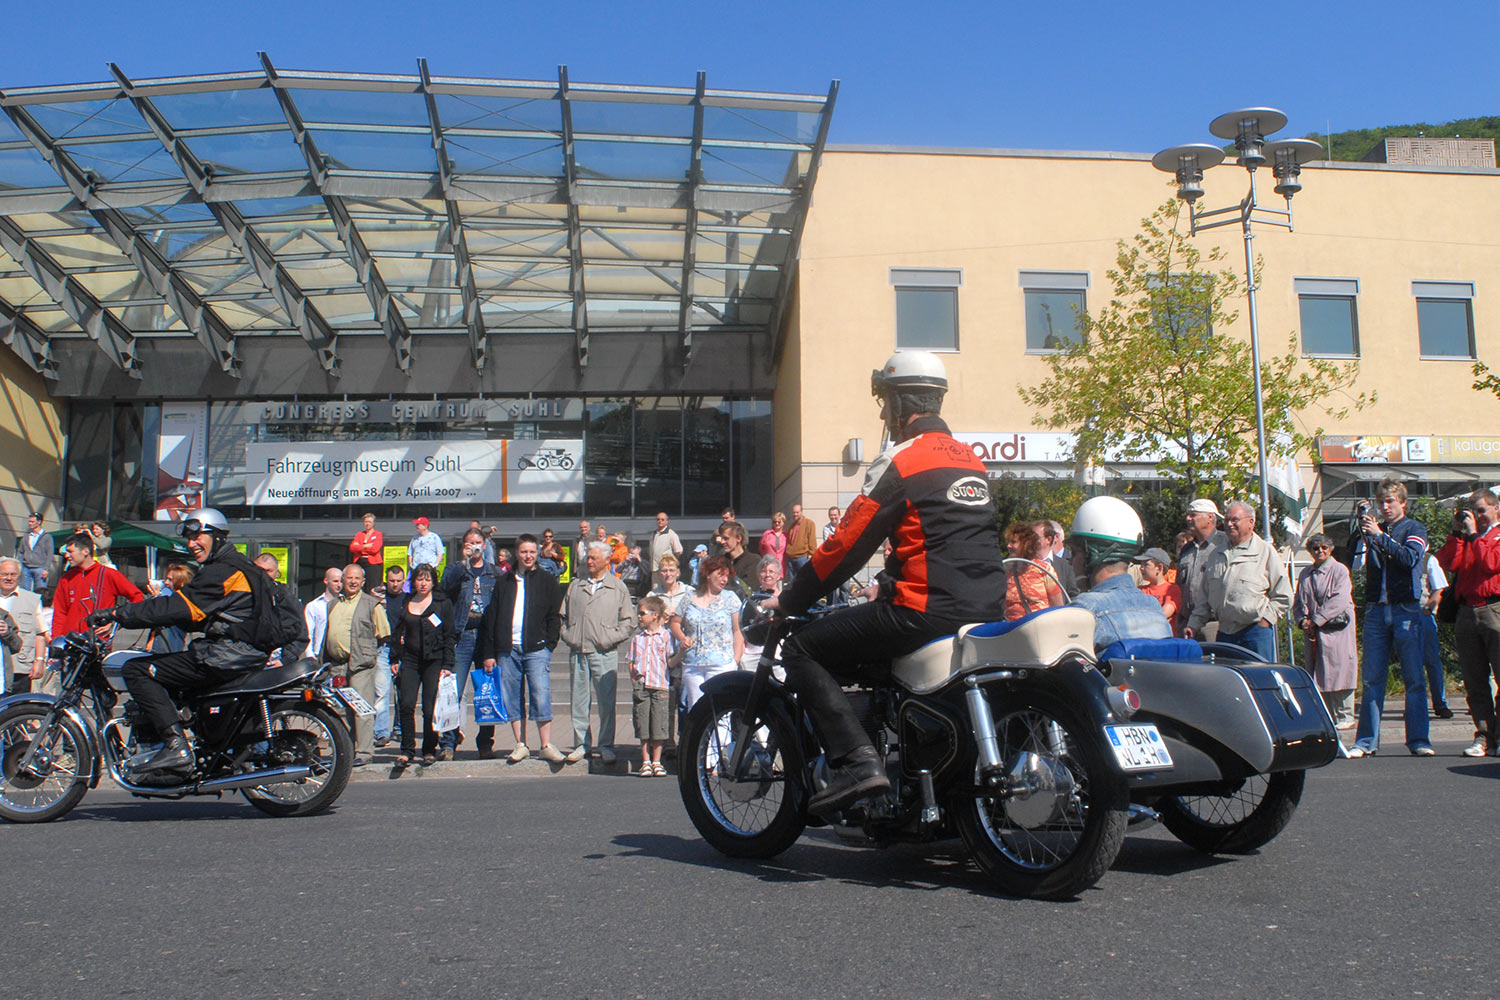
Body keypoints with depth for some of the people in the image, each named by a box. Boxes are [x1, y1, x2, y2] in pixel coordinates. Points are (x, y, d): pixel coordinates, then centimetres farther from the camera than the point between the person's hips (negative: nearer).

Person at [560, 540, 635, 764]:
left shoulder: (618, 588, 6)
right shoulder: (576, 586, 14)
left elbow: (627, 620, 6)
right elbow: (564, 615, 20)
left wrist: (613, 638, -6)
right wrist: (567, 636, 6)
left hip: (605, 653, -3)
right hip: (578, 652, 3)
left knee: (606, 702, -1)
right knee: (578, 700, 5)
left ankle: (606, 746, 7)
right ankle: (581, 744, 14)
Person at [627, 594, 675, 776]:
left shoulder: (665, 636, 0)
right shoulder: (637, 637, 11)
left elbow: (671, 661, 0)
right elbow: (631, 661, 14)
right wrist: (634, 679, 3)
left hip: (660, 687, -3)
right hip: (640, 686, 3)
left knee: (659, 726, 0)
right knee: (642, 726, 4)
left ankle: (656, 762, 11)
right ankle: (646, 762, 13)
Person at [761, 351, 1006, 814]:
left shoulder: (899, 460, -7)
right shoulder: (970, 459, 18)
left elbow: (848, 544, -7)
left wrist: (789, 600, 3)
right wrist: (897, 572, 39)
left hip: (927, 610, -9)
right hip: (986, 610, 9)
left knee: (801, 650, -2)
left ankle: (857, 760, -17)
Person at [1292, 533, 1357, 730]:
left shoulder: (1340, 570, 1)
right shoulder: (1305, 574, 15)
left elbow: (1339, 601, -10)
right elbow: (1298, 602, 16)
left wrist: (1316, 620, -12)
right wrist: (1303, 620, -4)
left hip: (1336, 630, -5)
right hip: (1313, 633, 5)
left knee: (1338, 674, -6)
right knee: (1318, 676, 3)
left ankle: (1344, 717, 1)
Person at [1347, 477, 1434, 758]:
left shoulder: (1414, 529, 6)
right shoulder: (1372, 529, 14)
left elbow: (1410, 557, -13)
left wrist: (1380, 536, -19)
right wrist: (1361, 531, -13)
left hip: (1406, 610, -2)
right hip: (1376, 610, 2)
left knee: (1414, 679, -1)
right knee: (1372, 679, 2)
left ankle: (1418, 740, 4)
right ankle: (1366, 741, 5)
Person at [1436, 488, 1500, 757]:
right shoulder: (1465, 537, 20)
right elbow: (1448, 563, 5)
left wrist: (1474, 534, -6)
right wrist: (1457, 532, 3)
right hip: (1466, 612, 5)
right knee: (1474, 681, 3)